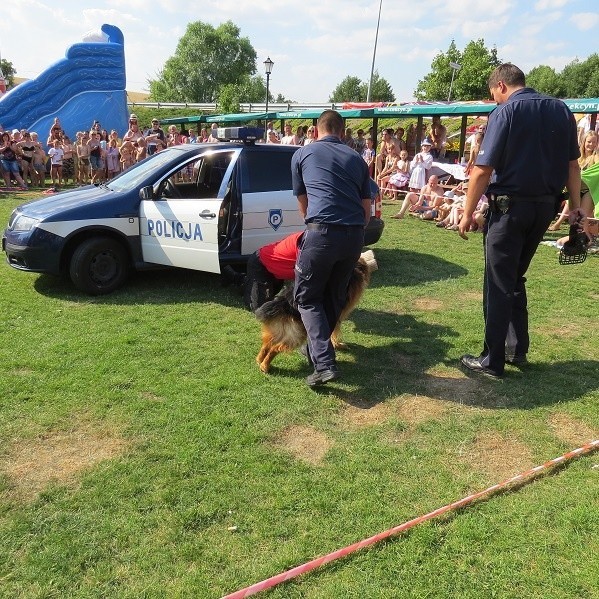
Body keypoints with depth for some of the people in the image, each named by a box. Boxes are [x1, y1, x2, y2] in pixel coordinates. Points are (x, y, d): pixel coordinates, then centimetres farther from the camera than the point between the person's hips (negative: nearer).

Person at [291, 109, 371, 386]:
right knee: (335, 295, 20)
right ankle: (319, 348, 34)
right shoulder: (356, 158, 20)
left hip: (322, 232, -4)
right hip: (355, 235, 4)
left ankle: (324, 362, -5)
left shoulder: (302, 154, 13)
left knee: (307, 297, 7)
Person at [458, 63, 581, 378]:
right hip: (545, 207, 6)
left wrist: (467, 213, -9)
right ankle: (518, 348, 22)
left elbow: (482, 170, -15)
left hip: (510, 207, -6)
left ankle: (492, 361, 7)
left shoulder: (505, 112, -9)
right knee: (515, 279, 19)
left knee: (498, 285, 1)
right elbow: (573, 164, 10)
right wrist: (575, 206, 16)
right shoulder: (561, 110, 9)